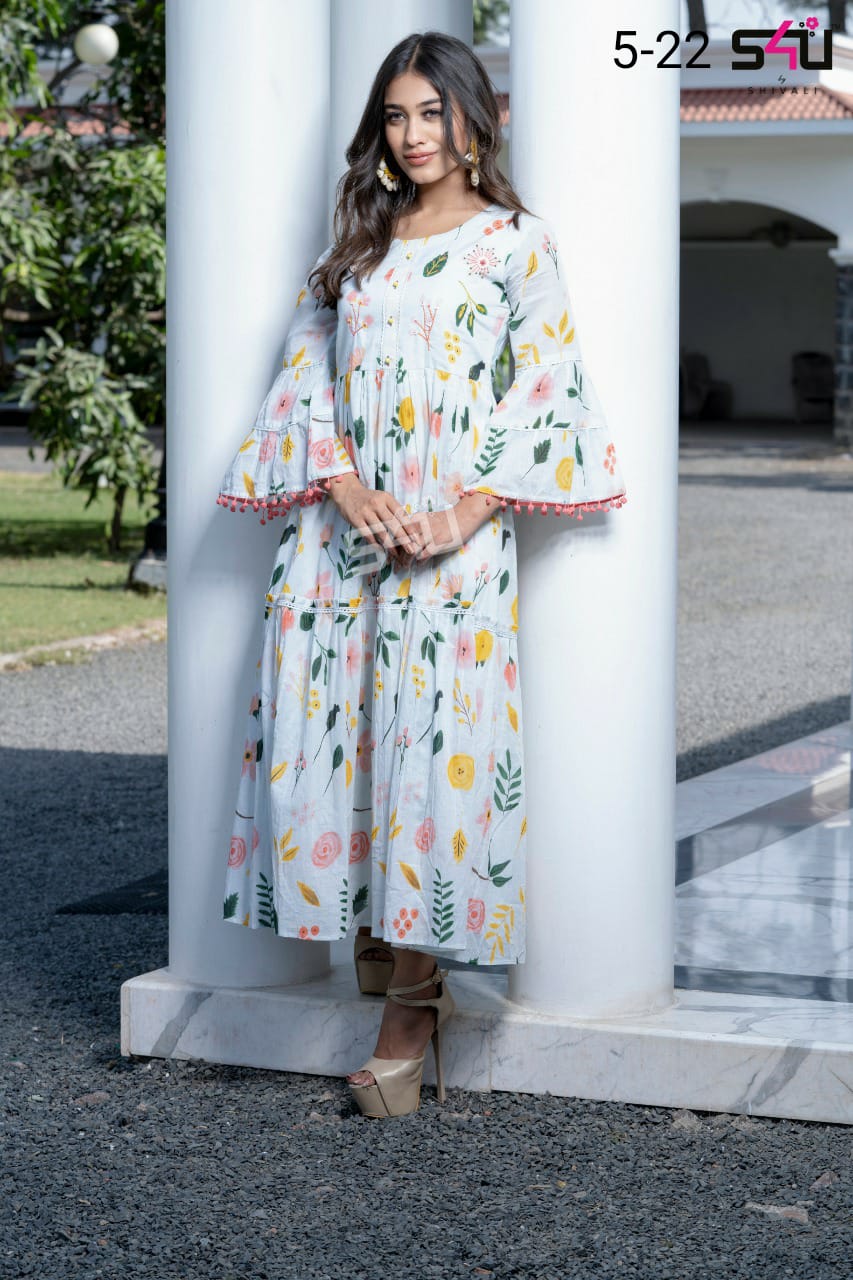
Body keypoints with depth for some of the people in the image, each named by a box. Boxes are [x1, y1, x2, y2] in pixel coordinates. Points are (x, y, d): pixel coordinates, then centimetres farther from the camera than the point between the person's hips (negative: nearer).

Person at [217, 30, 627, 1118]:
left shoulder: (516, 243, 5)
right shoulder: (354, 247, 17)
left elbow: (543, 389, -2)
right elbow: (307, 370, 10)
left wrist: (469, 511, -14)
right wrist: (343, 483, -8)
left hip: (454, 538, -4)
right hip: (341, 528, 4)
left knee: (431, 743, -9)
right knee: (322, 734, -4)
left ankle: (411, 1014, -3)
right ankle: (371, 938, 14)